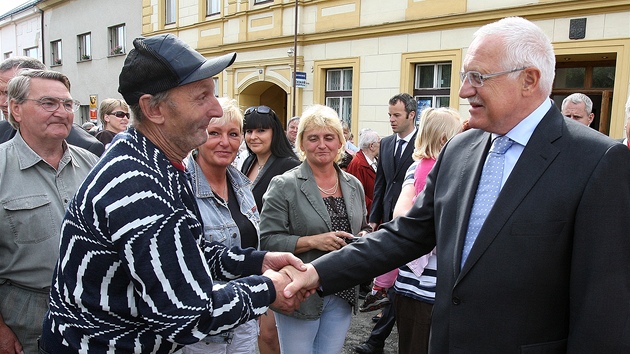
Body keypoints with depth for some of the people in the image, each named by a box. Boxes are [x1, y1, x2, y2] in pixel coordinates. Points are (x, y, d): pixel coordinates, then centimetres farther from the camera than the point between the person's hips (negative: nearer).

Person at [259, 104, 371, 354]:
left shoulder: (354, 186, 7)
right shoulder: (284, 186, -9)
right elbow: (268, 241, -12)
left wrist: (364, 238, -2)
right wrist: (312, 241, -23)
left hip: (343, 295, 5)